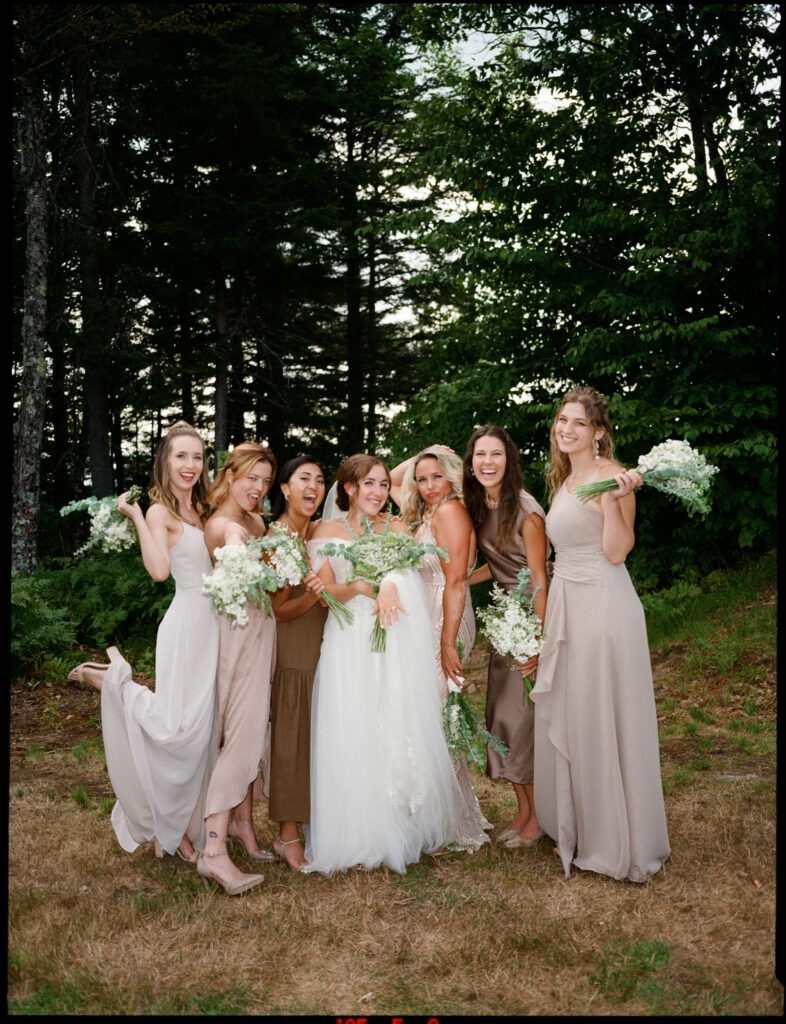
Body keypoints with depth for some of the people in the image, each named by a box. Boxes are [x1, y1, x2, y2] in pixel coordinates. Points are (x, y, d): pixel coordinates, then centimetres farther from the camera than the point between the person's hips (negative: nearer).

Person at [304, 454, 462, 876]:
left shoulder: (397, 528, 15)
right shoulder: (328, 531, 8)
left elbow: (408, 558, -5)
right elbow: (325, 591, 0)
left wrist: (390, 584, -26)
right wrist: (360, 587, -20)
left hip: (401, 643, 2)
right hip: (351, 643, -2)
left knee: (404, 728, 3)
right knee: (355, 734, -5)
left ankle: (407, 828, 16)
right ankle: (360, 838, 3)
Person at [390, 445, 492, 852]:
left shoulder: (451, 510, -11)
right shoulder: (425, 516, 16)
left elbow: (456, 581, -17)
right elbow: (393, 482, 31)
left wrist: (448, 643, -19)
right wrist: (421, 456, 15)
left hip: (446, 628, -9)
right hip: (425, 627, 9)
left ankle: (458, 826, 8)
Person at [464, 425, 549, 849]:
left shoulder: (525, 510, -18)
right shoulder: (480, 507, 5)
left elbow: (538, 579, -18)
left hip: (530, 617, -8)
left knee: (523, 715, -3)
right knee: (500, 713, 10)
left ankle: (538, 816, 15)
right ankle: (521, 809, 24)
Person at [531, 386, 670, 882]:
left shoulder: (610, 476, -10)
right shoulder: (564, 480, 15)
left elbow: (617, 552, -15)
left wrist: (615, 501, -27)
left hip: (604, 606, -9)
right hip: (567, 605, 9)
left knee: (604, 722, 0)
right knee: (567, 720, 13)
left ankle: (620, 843, 15)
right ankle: (579, 832, 27)